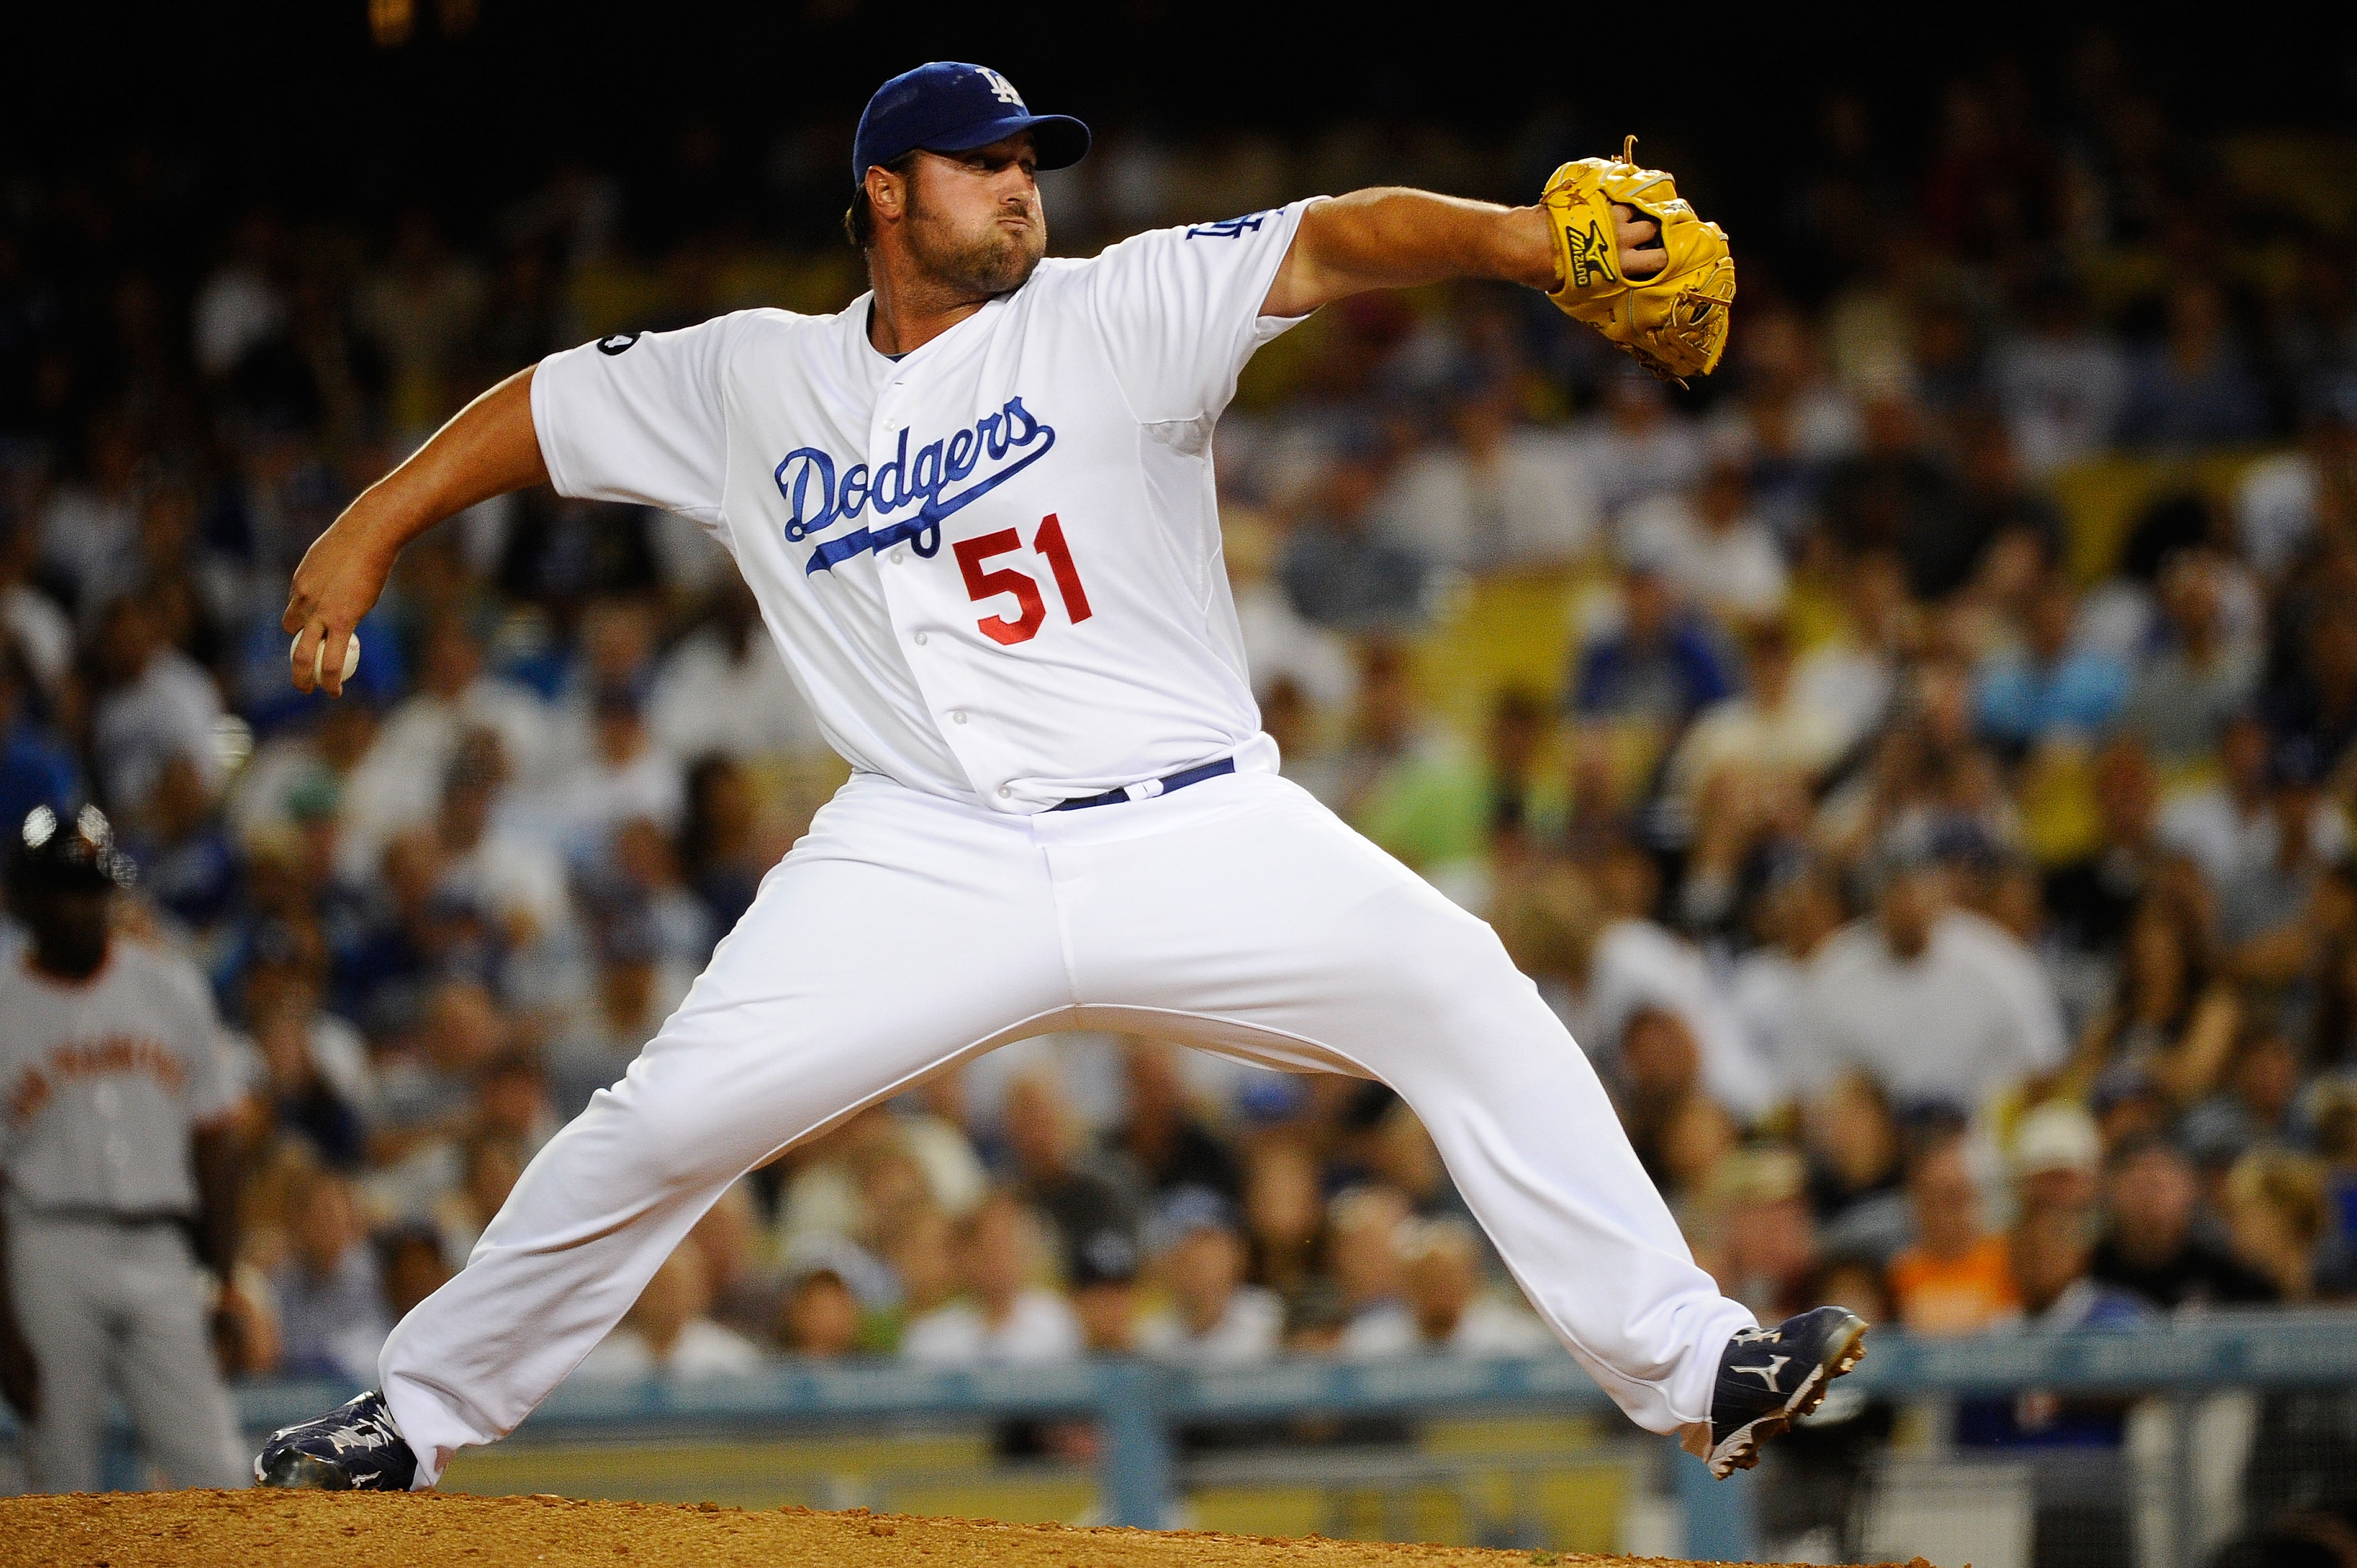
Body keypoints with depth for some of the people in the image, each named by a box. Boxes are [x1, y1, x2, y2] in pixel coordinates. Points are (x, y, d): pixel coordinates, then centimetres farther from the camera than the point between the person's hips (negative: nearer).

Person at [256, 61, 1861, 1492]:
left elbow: (1332, 242, -13)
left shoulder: (1115, 315, 1)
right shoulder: (753, 383, 10)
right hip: (933, 861, 1)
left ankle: (1689, 1364, -14)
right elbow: (546, 406, 22)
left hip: (1195, 836, -1)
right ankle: (416, 1413, 8)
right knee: (670, 1116, -9)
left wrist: (1521, 240, -30)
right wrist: (366, 536, 12)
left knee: (1463, 996, -19)